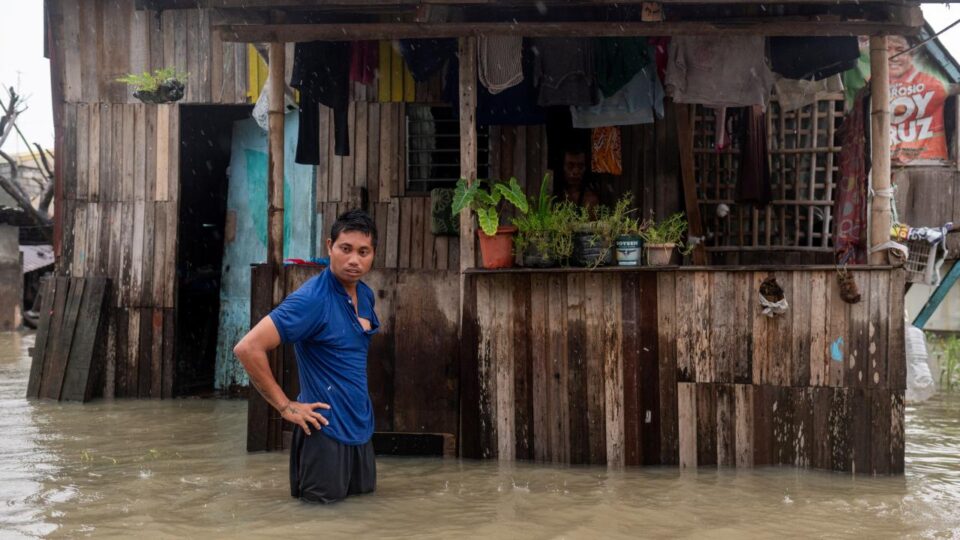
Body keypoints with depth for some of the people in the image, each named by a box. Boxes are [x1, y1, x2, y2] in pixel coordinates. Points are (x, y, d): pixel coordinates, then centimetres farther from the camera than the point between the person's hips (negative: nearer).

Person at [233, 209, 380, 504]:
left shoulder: (365, 295, 5)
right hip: (325, 429, -8)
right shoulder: (311, 299, -20)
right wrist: (286, 406, -20)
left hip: (360, 426, 8)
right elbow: (247, 348, -26)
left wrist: (365, 326, 6)